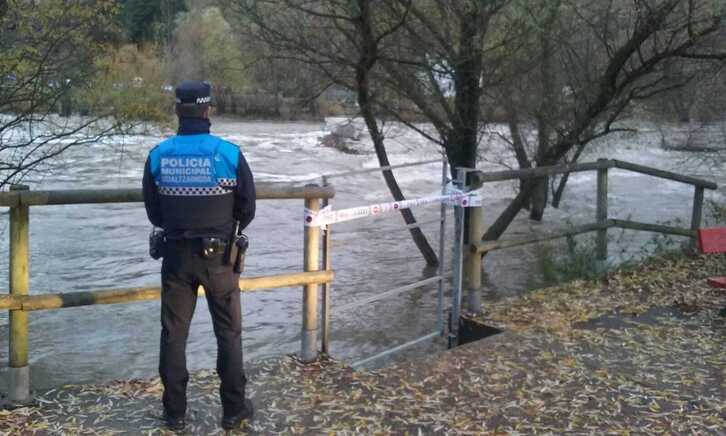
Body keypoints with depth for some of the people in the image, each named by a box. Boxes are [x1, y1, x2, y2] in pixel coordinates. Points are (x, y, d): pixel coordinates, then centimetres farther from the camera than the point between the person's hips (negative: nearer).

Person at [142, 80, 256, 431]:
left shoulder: (158, 156, -7)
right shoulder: (229, 153, -13)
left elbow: (153, 213, 2)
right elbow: (247, 209, -4)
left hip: (176, 255, 2)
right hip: (219, 256, -1)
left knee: (173, 333, 12)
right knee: (228, 332, 12)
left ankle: (174, 412, 20)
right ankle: (234, 409, 19)